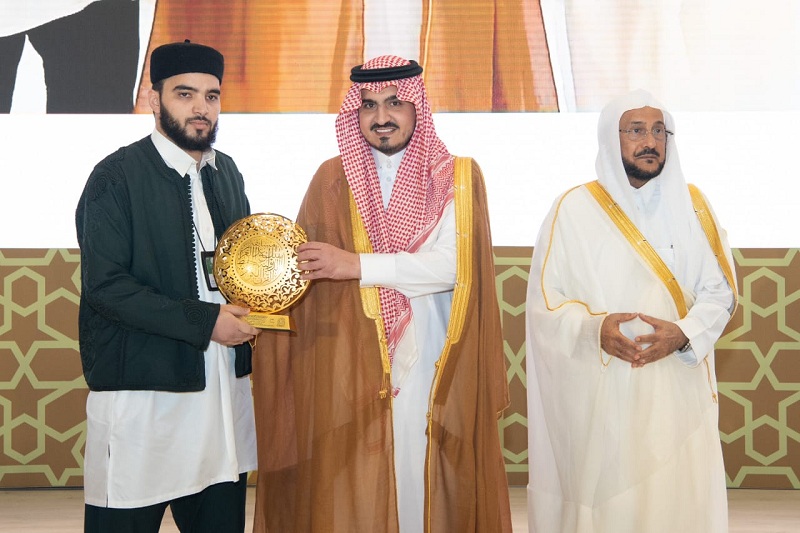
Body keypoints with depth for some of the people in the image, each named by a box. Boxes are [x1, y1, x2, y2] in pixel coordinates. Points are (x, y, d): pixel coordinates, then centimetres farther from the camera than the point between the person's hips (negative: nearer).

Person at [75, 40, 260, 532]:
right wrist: (204, 321, -17)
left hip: (225, 385, 6)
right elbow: (106, 286, -14)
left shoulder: (227, 172, 13)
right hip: (142, 393, -6)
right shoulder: (118, 177, -7)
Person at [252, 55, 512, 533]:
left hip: (431, 371, -1)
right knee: (351, 494, 3)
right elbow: (306, 268, 3)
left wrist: (357, 266, -17)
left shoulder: (458, 177, 2)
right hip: (349, 372, 1)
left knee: (429, 485, 5)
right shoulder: (333, 179, 7)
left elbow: (453, 266, -12)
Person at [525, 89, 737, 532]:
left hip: (678, 393, 2)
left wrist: (683, 334, -13)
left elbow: (720, 291, 6)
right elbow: (544, 301, -2)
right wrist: (594, 329, -20)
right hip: (599, 398, -2)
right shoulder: (573, 210, -1)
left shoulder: (690, 205, 7)